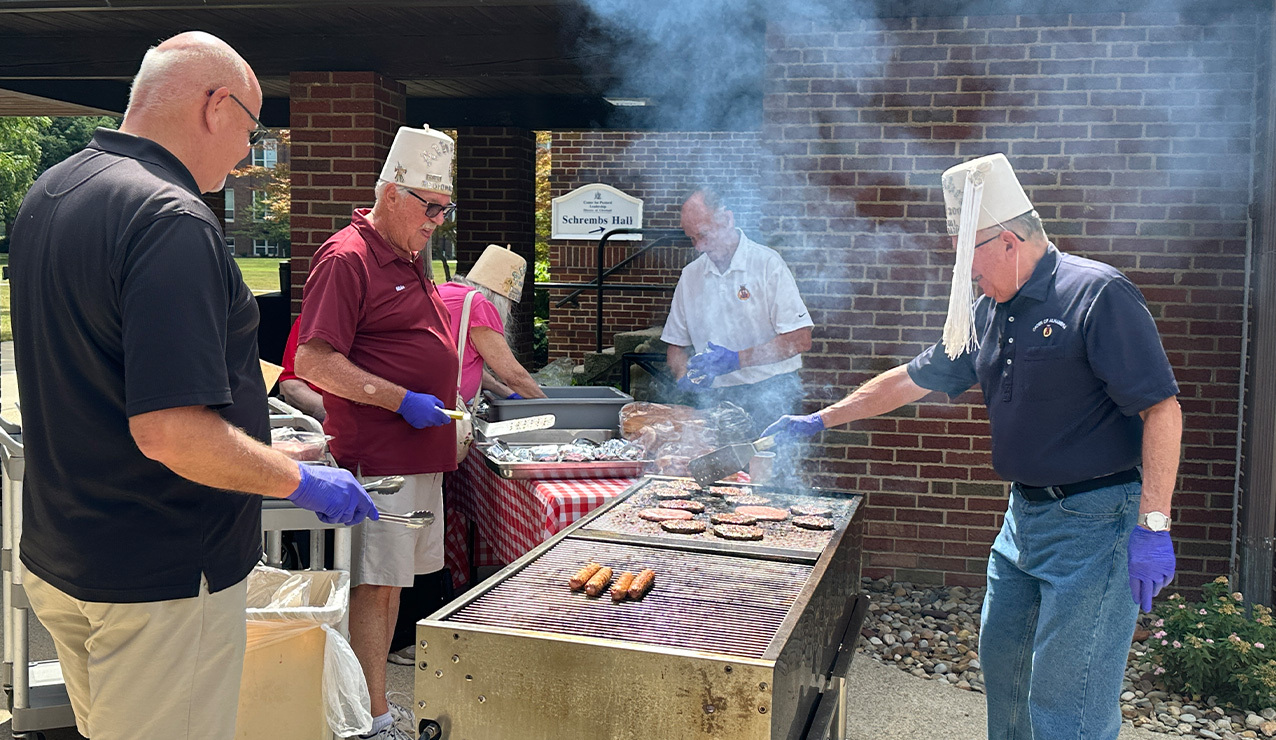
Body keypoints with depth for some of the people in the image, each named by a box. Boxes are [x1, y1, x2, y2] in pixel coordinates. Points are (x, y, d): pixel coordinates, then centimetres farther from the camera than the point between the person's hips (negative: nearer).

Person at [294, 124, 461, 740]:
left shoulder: (409, 257, 17)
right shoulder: (346, 259, -13)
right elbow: (314, 362, -19)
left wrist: (443, 403, 18)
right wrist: (401, 400, -21)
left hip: (420, 451, 10)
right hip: (378, 454, -9)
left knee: (391, 582, 15)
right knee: (374, 585, -2)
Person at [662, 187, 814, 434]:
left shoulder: (767, 263, -2)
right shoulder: (690, 275, 12)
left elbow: (800, 340, -9)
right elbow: (676, 344, 19)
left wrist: (736, 359, -16)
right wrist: (683, 377, -3)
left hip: (769, 394, -3)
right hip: (713, 398, 4)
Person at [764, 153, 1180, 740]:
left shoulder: (1097, 295, -15)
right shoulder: (988, 314, 10)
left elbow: (1161, 407, -18)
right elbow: (913, 379, 18)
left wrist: (1153, 527, -22)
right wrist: (819, 421, 20)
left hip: (1095, 520, -8)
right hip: (1024, 514, 9)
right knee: (1001, 659, 19)